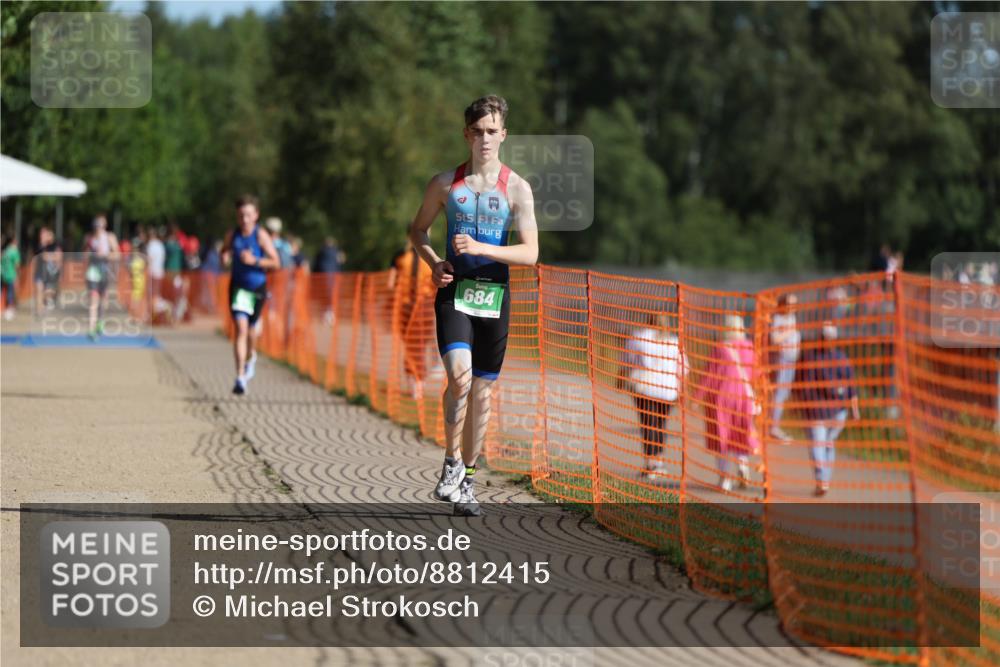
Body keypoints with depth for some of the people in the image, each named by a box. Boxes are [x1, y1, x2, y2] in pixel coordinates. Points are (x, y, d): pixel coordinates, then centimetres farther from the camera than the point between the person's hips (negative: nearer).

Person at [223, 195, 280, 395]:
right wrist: (224, 257, -9)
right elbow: (224, 252, 15)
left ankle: (251, 356, 52)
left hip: (258, 287, 0)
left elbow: (275, 262, -13)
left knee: (251, 328, 16)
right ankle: (241, 377, -18)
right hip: (238, 286, 0)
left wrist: (255, 261, -25)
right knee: (241, 328, -15)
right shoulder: (232, 235, -3)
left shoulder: (261, 236, -11)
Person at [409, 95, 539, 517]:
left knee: (482, 390, 7)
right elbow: (418, 229, 19)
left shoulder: (516, 188, 0)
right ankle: (452, 461, -5)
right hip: (455, 292, -1)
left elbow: (530, 253, -6)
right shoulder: (446, 183, 4)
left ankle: (467, 480, 20)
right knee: (459, 376, -23)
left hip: (494, 295, 1)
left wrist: (480, 248, -18)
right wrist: (433, 262, 0)